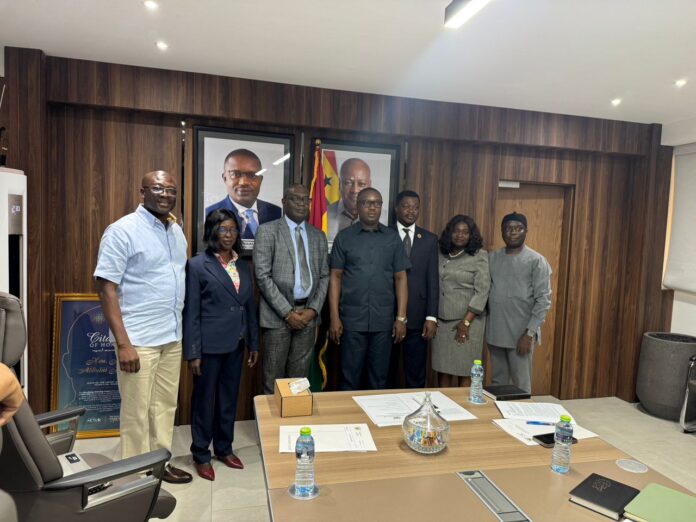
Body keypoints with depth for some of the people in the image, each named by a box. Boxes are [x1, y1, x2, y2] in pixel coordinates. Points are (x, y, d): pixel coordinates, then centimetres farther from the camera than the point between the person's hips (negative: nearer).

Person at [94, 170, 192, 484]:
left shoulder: (176, 231, 10)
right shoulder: (123, 231, -11)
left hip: (172, 337, 7)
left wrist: (180, 329, 14)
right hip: (139, 339, -7)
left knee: (165, 406, 17)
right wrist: (123, 343, -19)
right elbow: (106, 288, -14)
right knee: (137, 412, 6)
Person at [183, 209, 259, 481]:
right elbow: (190, 312, -9)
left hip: (235, 345, 5)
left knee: (229, 398, 16)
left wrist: (253, 343, 10)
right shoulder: (197, 265, -8)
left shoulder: (243, 266, 8)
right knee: (204, 400, 9)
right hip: (209, 345, -5)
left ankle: (224, 448, 33)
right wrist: (192, 352, -12)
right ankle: (201, 454, 26)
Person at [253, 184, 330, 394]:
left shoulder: (318, 236, 12)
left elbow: (324, 277, 11)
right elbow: (263, 276, -9)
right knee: (273, 379, 4)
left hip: (307, 314, 4)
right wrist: (287, 312, -12)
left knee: (299, 377, 11)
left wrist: (313, 309, -3)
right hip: (278, 314, -4)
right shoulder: (267, 231, -2)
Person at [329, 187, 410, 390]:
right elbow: (335, 277, 1)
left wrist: (401, 317, -1)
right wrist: (334, 317, -4)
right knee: (349, 377, 8)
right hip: (351, 319, -1)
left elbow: (400, 278, 5)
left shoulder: (393, 237, 6)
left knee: (379, 377, 11)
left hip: (384, 320, 1)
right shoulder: (344, 237, 3)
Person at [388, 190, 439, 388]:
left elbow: (433, 280, 4)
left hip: (417, 317, 1)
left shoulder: (430, 239, 7)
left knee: (416, 375, 9)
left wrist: (431, 317, -3)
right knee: (386, 373, 12)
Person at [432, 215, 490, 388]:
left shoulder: (480, 256, -4)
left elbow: (482, 291, -8)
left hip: (467, 321, -4)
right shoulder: (440, 254, 8)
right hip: (441, 321, 4)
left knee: (463, 369, 2)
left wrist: (466, 322, -13)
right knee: (442, 367, 9)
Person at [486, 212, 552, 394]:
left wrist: (529, 333, -15)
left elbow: (543, 300, -9)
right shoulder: (492, 258, 7)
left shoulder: (536, 261, -6)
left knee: (521, 385, 4)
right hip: (495, 332, 4)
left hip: (520, 334, -4)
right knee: (498, 382, 15)